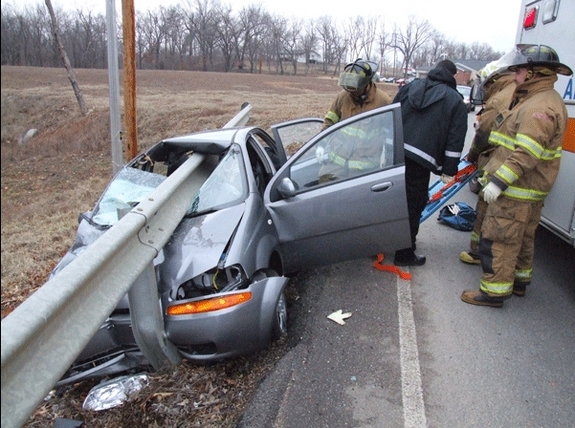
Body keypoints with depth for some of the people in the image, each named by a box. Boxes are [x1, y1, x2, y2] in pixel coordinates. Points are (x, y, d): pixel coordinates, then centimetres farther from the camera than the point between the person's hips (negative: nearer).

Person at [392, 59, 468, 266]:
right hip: (419, 161, -5)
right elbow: (455, 140, 2)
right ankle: (404, 254, 11)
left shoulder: (411, 86, 19)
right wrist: (449, 170, 4)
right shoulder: (455, 100, 9)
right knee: (412, 206, 3)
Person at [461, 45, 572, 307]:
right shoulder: (534, 100, 16)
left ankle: (494, 291, 2)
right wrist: (494, 173, 24)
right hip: (527, 189, 11)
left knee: (498, 239, -6)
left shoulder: (542, 106, -19)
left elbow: (526, 153, -28)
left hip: (516, 190, -11)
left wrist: (498, 181, -28)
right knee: (522, 238, 20)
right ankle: (519, 281, 34)